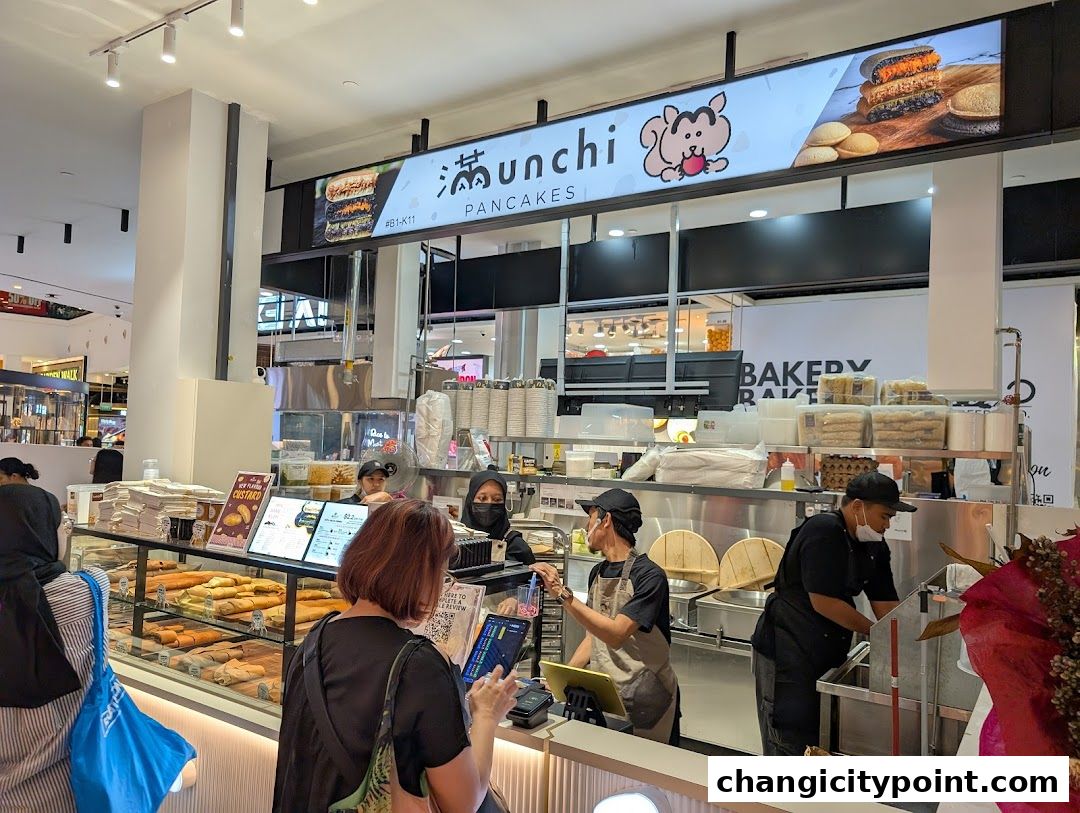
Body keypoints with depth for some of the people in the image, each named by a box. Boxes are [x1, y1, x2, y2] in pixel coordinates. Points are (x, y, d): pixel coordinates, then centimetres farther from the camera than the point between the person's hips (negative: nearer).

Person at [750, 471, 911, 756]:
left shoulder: (874, 547, 5)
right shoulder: (823, 532, -23)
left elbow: (885, 604, 6)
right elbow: (823, 602, -25)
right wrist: (875, 631, -15)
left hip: (827, 652, 9)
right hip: (786, 654, -9)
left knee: (823, 738, 18)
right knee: (790, 742, 0)